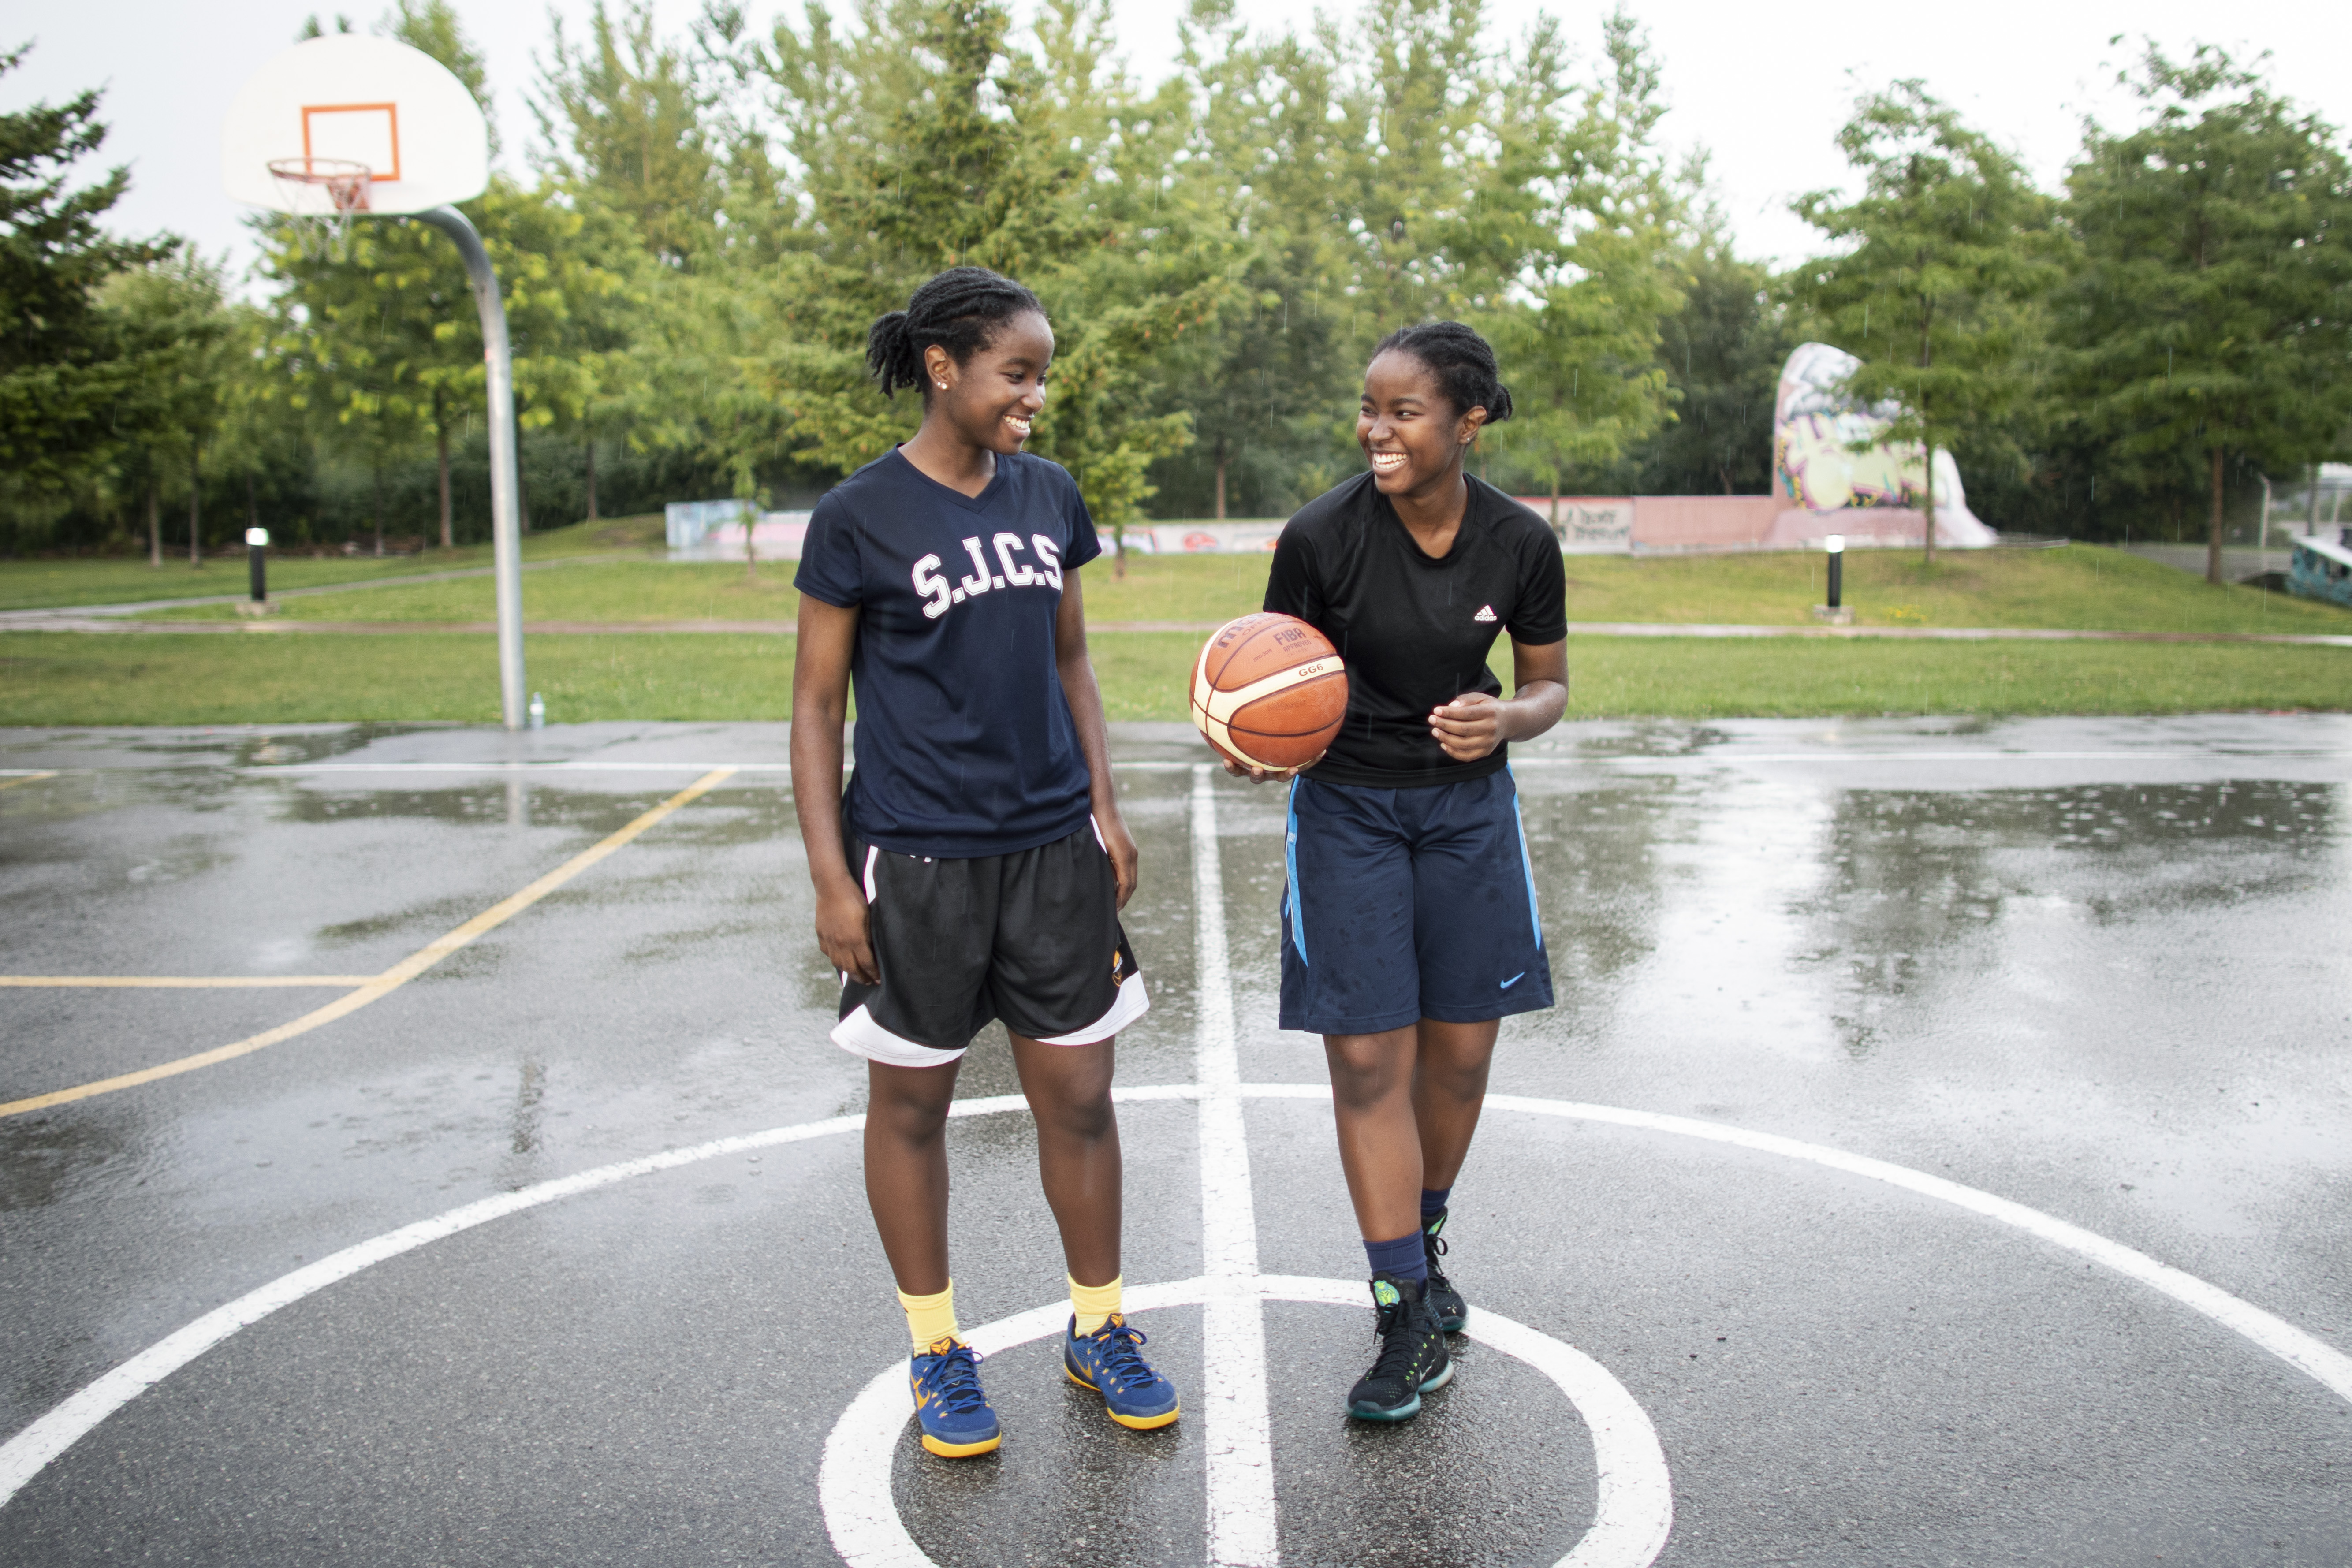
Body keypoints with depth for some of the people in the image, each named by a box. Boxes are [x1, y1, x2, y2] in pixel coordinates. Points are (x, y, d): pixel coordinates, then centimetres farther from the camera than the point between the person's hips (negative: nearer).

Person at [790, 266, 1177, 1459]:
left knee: (1078, 1094, 9)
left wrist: (1104, 806, 8)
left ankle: (1098, 1329, 28)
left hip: (1053, 847, 4)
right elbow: (816, 703, -5)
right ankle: (938, 1351, 27)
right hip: (916, 857, -4)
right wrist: (830, 879, -9)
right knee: (911, 1100, 9)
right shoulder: (858, 518, -8)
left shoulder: (1048, 497, 6)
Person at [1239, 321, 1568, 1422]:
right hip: (1347, 804, -2)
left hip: (1469, 803, 2)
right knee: (1368, 1061, -5)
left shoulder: (1521, 544, -11)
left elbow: (1550, 682, 3)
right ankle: (1410, 1317, 6)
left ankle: (1421, 1245, 35)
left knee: (1459, 1055, 8)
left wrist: (1505, 721, -19)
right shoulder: (1320, 536, -16)